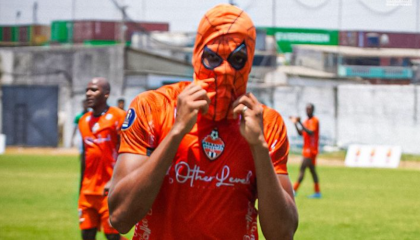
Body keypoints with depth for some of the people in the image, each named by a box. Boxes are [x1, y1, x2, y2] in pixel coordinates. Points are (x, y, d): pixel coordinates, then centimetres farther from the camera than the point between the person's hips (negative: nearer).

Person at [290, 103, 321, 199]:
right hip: (307, 149, 10)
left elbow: (311, 132, -23)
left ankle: (294, 190, -16)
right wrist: (295, 123, 9)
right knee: (312, 170, 10)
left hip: (311, 150, -10)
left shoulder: (314, 120, -10)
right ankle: (317, 192, 13)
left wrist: (300, 124, -27)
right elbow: (301, 133, 18)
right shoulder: (307, 121, 17)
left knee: (302, 168, -13)